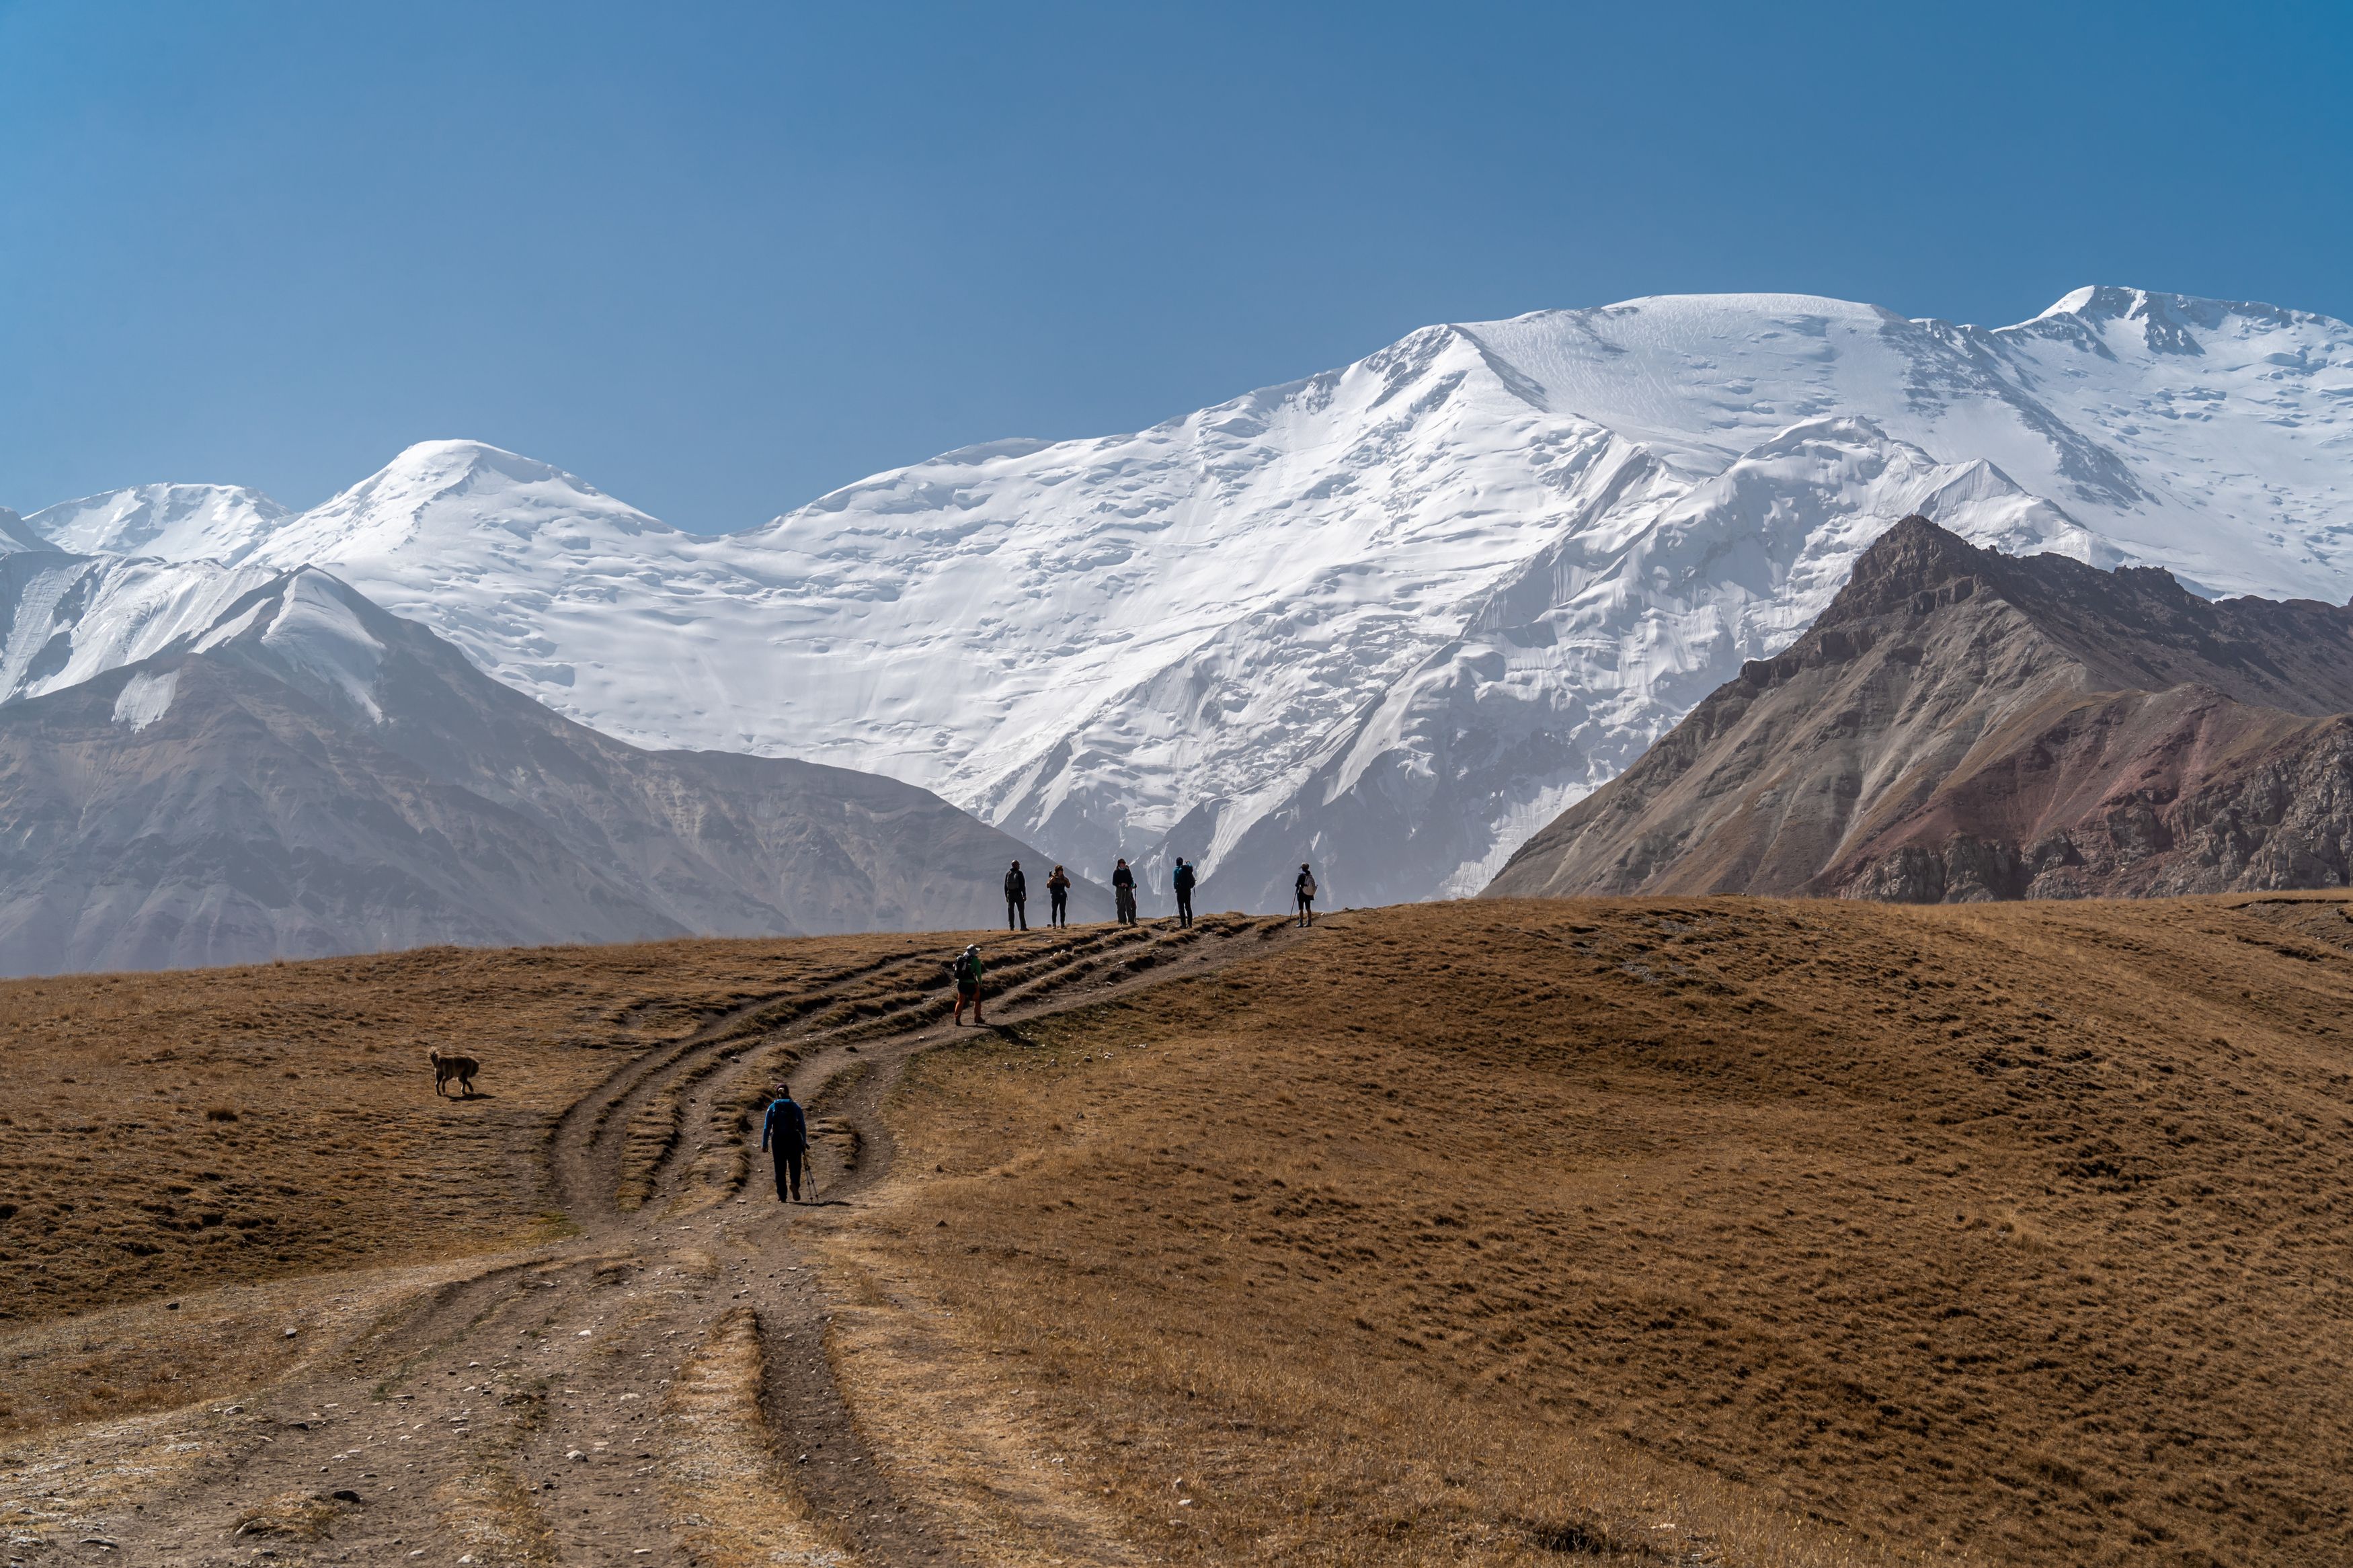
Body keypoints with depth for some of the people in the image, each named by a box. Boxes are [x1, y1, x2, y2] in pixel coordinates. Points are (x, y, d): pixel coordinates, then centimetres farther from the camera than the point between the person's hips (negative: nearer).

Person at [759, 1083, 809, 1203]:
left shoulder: (773, 1107, 3)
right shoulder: (795, 1106, 3)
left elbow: (767, 1127, 0)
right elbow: (802, 1126, 1)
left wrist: (764, 1144, 3)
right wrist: (804, 1142, 7)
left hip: (778, 1140, 0)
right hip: (794, 1139, 0)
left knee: (780, 1168, 8)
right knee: (795, 1166, 9)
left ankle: (782, 1196, 6)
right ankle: (794, 1184, -20)